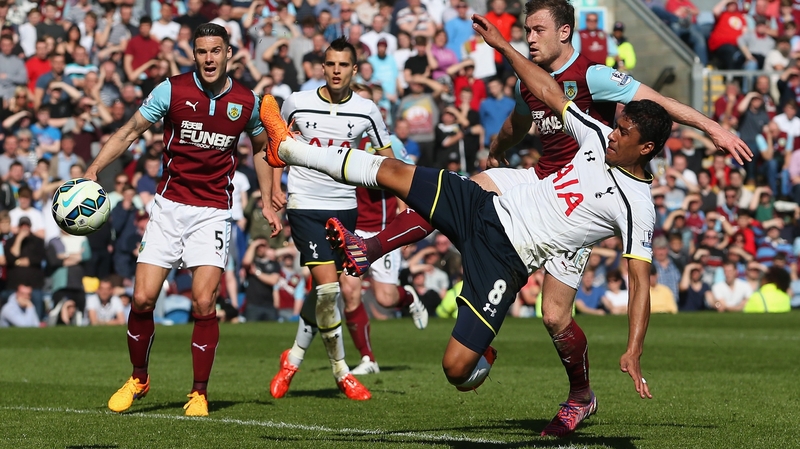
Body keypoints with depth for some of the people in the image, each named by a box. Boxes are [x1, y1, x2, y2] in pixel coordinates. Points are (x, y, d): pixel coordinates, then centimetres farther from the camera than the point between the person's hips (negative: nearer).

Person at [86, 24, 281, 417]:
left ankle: (199, 394, 2)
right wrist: (93, 170, -11)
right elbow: (130, 132, 0)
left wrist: (267, 203, 14)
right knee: (142, 298, -5)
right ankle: (138, 379, 19)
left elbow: (261, 149, 18)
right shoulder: (172, 90, -5)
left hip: (214, 212, 0)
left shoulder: (247, 102, 0)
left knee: (203, 303, -12)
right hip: (169, 207, 0)